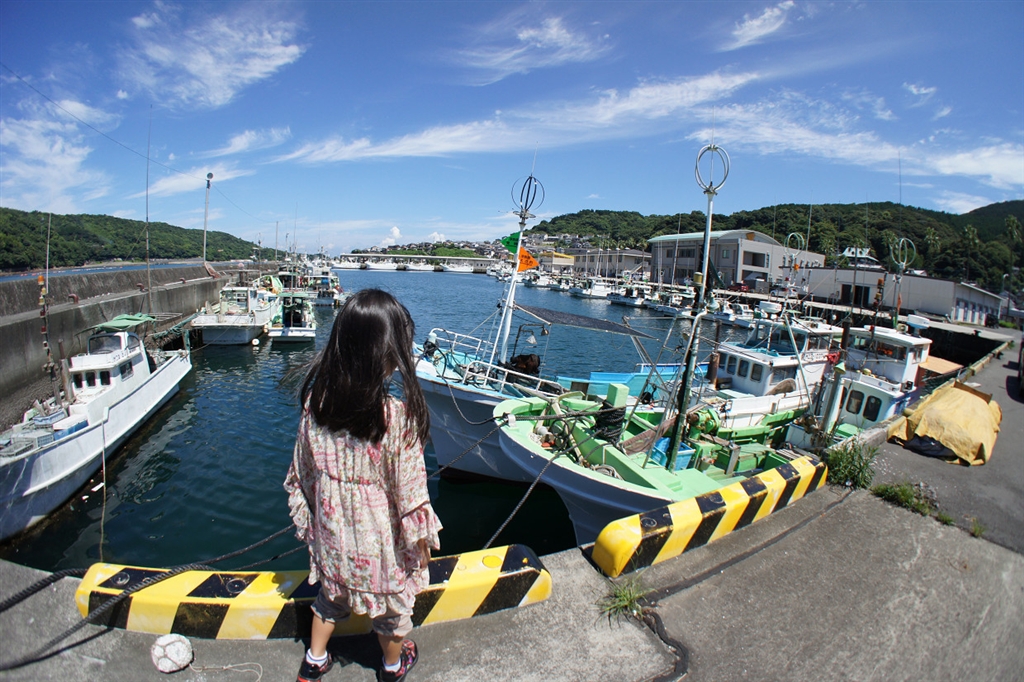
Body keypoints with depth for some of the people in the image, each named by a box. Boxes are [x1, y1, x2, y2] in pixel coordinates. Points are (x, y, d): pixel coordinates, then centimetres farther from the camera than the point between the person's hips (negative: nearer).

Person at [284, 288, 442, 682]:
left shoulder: (316, 401, -15)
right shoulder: (397, 415, -30)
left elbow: (303, 472, -1)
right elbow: (410, 491, -21)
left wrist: (307, 518, 16)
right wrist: (422, 543, -5)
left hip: (332, 527, 4)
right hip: (379, 535, -4)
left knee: (332, 593, 31)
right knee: (391, 602, 24)